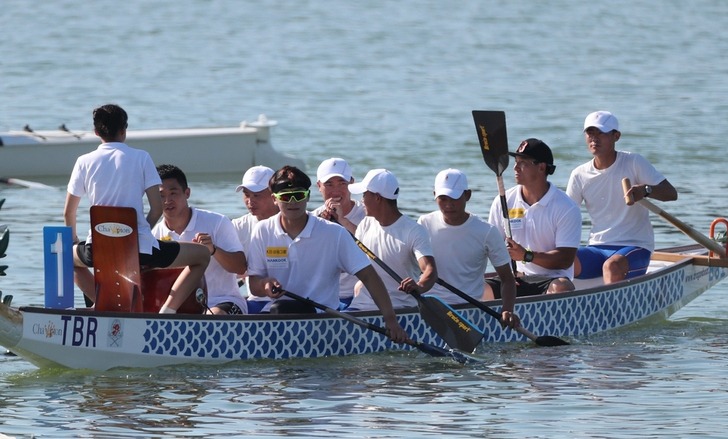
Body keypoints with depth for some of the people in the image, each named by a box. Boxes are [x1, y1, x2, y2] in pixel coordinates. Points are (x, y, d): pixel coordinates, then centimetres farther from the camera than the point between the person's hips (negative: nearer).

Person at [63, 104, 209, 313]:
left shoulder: (84, 162, 7)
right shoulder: (141, 158, 3)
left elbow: (69, 213, 13)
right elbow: (157, 208, 0)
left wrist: (74, 241, 32)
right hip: (140, 248, -2)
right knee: (202, 255, 16)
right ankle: (168, 308, -4)